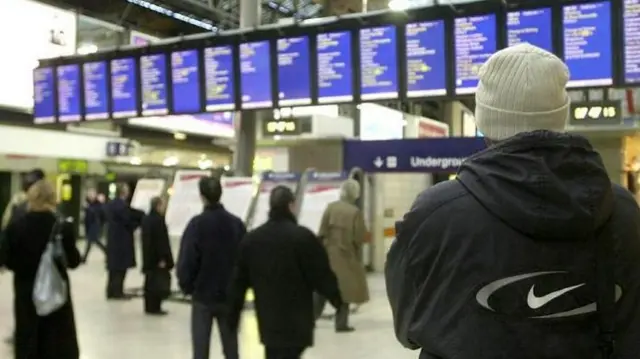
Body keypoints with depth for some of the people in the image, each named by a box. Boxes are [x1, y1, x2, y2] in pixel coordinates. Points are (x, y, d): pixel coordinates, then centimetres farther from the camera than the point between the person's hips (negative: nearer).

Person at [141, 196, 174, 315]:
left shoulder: (146, 219, 10)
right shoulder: (158, 220, -19)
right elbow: (161, 240, -20)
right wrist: (163, 258, -18)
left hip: (148, 257, 9)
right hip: (158, 257, -9)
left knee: (150, 282, 14)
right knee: (158, 282, -2)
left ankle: (149, 306, 19)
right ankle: (154, 307, 0)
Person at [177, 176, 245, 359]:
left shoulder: (197, 224, -13)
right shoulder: (237, 224, -1)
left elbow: (186, 260, -13)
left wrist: (186, 286, 3)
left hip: (203, 295, -3)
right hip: (230, 295, 3)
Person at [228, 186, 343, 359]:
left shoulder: (250, 239, 5)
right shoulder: (303, 237, -13)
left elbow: (239, 281, 8)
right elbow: (322, 275, -10)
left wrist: (233, 316, 16)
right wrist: (338, 299, 7)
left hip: (268, 322, 6)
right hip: (296, 322, -6)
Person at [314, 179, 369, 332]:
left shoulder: (331, 207, -5)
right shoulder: (355, 212, -12)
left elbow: (322, 232, -5)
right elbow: (360, 238, -12)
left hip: (328, 253, 3)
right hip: (347, 255, -3)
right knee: (345, 289, 7)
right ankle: (341, 323, 10)